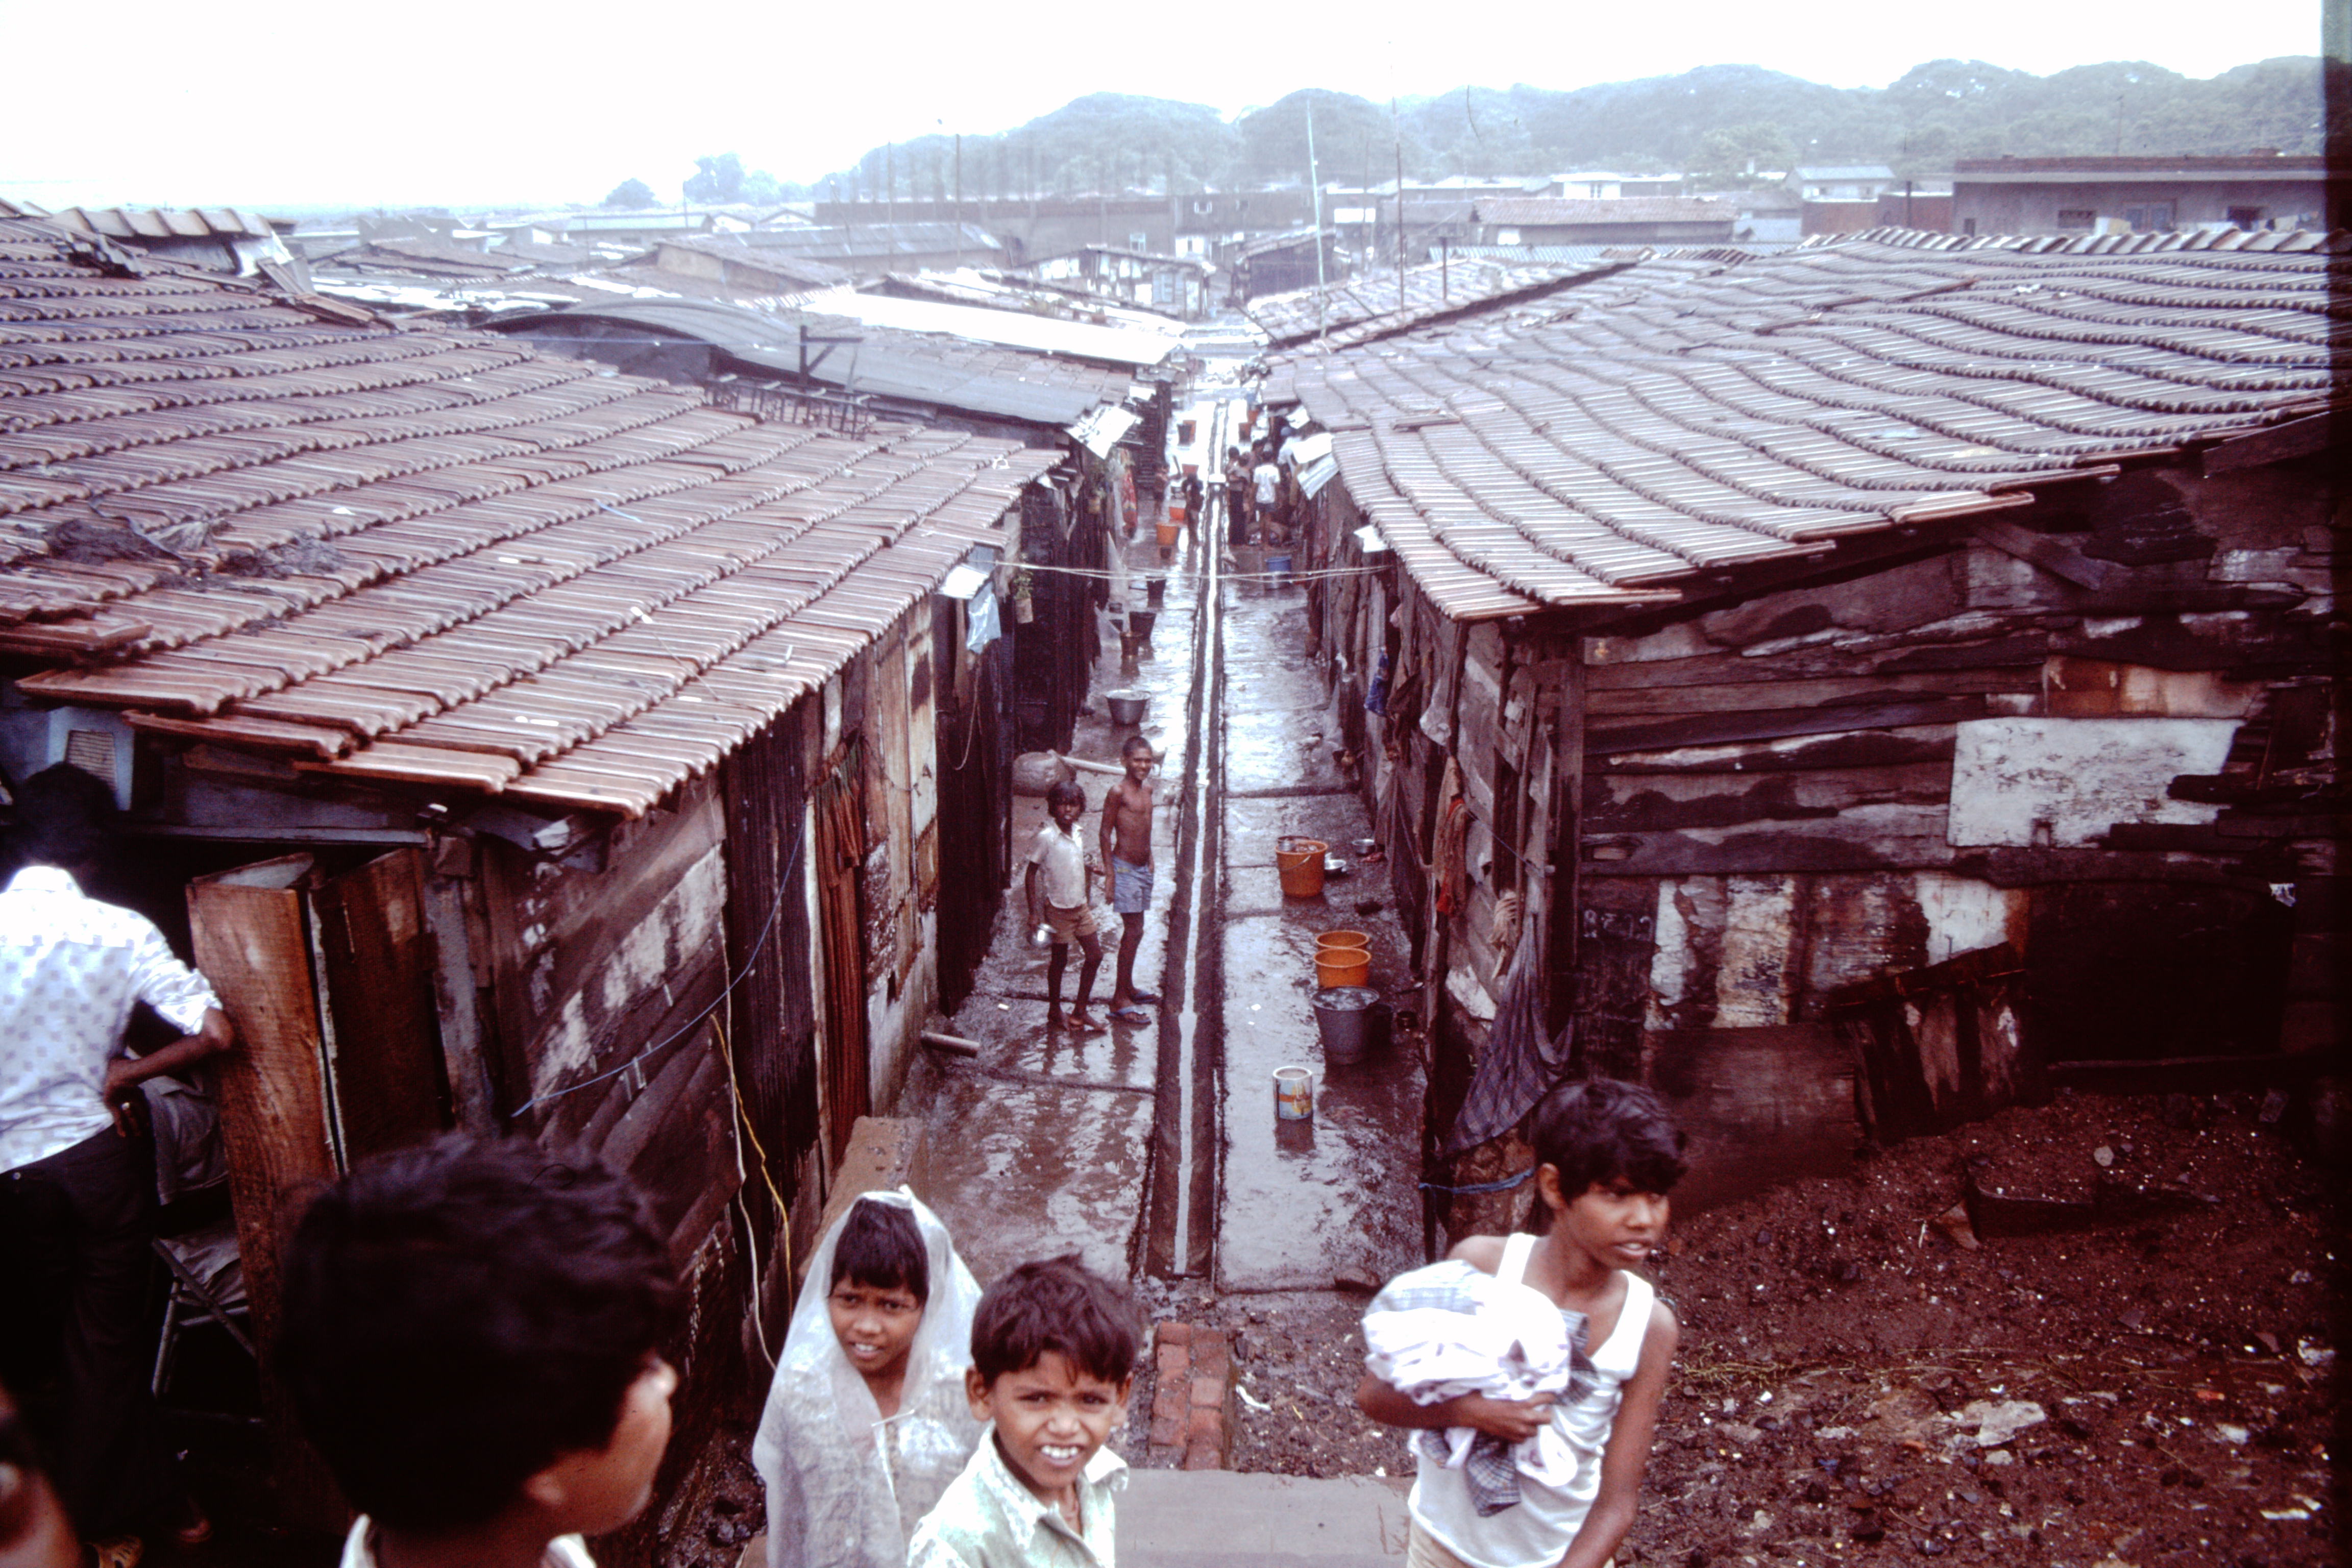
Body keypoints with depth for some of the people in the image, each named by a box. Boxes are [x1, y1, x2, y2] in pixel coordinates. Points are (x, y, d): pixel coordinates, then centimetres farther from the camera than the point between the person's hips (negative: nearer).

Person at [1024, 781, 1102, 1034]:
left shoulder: (1076, 833, 2)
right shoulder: (1046, 837, -17)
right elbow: (1031, 874, -13)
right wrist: (1034, 912, -15)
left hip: (1080, 907, 7)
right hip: (1058, 909, -7)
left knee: (1095, 956, 7)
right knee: (1059, 961, 6)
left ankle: (1080, 1011, 19)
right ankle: (1054, 1012, 25)